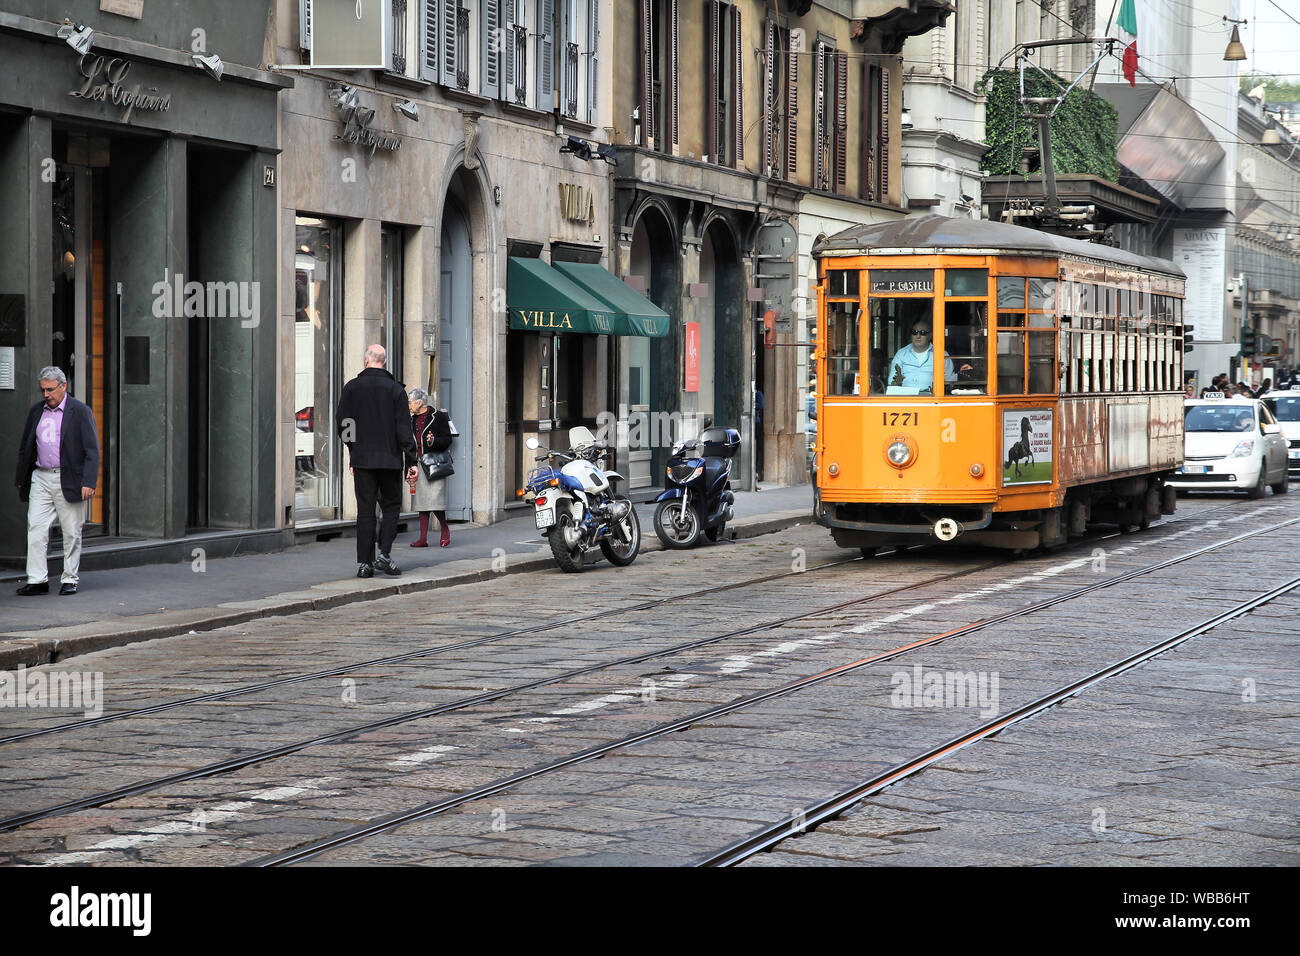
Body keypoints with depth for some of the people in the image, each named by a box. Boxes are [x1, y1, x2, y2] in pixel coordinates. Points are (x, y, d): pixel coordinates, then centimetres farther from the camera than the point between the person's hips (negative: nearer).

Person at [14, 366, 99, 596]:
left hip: (69, 480, -4)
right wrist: (21, 480, 16)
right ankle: (37, 580, -3)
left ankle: (70, 579, 11)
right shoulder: (36, 411, 12)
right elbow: (25, 448, 20)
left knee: (71, 533, 1)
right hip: (41, 478, 4)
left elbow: (92, 451, -7)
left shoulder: (80, 411, -4)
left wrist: (88, 482, -16)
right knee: (35, 529, -4)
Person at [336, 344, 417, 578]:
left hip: (362, 459, 1)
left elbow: (341, 424, 4)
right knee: (391, 506, 11)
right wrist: (411, 461, -4)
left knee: (365, 510, 4)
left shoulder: (352, 388, 2)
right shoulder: (395, 389, -2)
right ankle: (384, 554, -4)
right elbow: (404, 428, -5)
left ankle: (364, 562, 2)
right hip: (390, 459, -1)